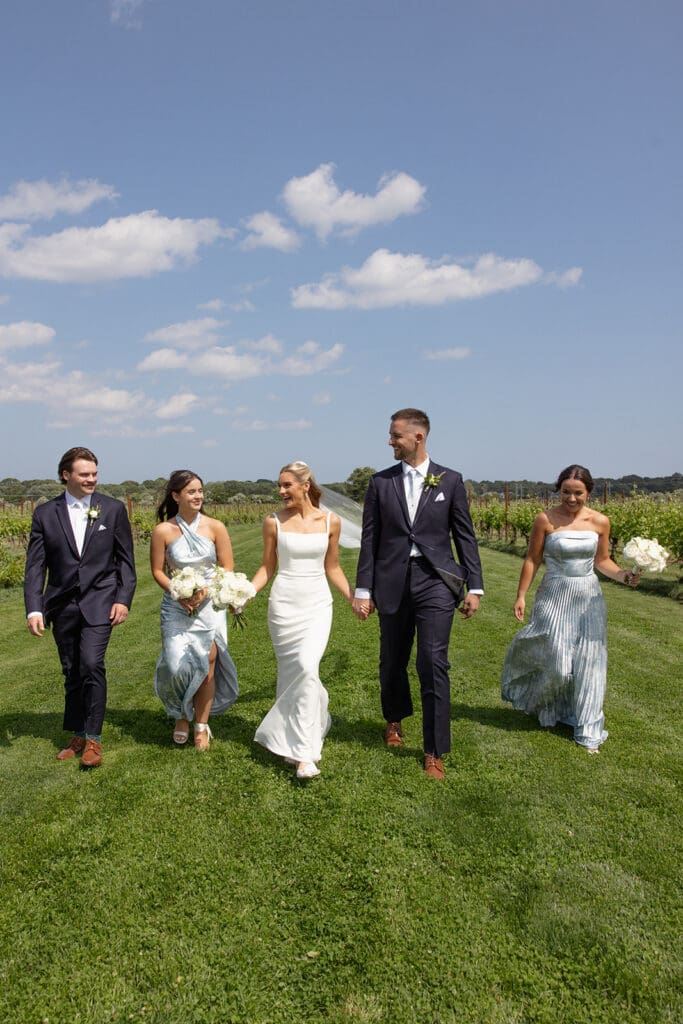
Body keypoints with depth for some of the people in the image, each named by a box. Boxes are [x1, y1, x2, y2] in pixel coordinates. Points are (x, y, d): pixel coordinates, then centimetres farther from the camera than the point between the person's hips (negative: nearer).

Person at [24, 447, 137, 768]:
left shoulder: (113, 509, 1)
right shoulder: (45, 513, 2)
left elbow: (125, 559, 3)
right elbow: (35, 566, 0)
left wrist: (123, 599, -5)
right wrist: (34, 609, -9)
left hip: (99, 602, -2)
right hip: (62, 605, 2)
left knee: (92, 665, -14)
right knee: (72, 672, 11)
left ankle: (93, 739, 0)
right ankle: (78, 736, 27)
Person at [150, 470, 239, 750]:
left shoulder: (215, 527, -5)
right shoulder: (163, 531, -6)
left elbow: (227, 568, -1)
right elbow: (158, 571, 1)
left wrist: (205, 590, -15)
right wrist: (179, 593, -13)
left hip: (210, 605, 1)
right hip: (176, 607, -1)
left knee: (207, 663, 1)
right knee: (177, 664, -8)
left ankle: (201, 725, 20)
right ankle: (181, 717, 22)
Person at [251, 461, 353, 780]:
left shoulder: (330, 521, 1)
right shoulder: (274, 522, -1)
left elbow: (332, 567, 10)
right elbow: (267, 568, 6)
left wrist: (354, 598, 4)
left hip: (318, 604, 0)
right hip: (284, 604, 1)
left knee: (307, 668, -15)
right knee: (290, 671, 5)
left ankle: (303, 752, -7)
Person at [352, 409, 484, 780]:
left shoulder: (450, 480, 3)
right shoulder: (380, 482, 5)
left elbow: (465, 536, 5)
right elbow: (370, 539, 5)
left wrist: (474, 586, 0)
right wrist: (363, 589, 2)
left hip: (435, 581, -2)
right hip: (392, 583, 2)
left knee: (433, 665, -8)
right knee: (392, 661, 14)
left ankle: (435, 752, 5)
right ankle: (395, 718, 44)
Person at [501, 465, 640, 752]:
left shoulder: (600, 522, -1)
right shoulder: (545, 520, -9)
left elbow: (602, 560, 9)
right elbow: (532, 560, -3)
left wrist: (623, 575, -9)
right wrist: (521, 595, -4)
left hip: (588, 598, 3)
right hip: (555, 596, -3)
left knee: (588, 660, 6)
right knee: (555, 660, -4)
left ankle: (587, 728, 21)